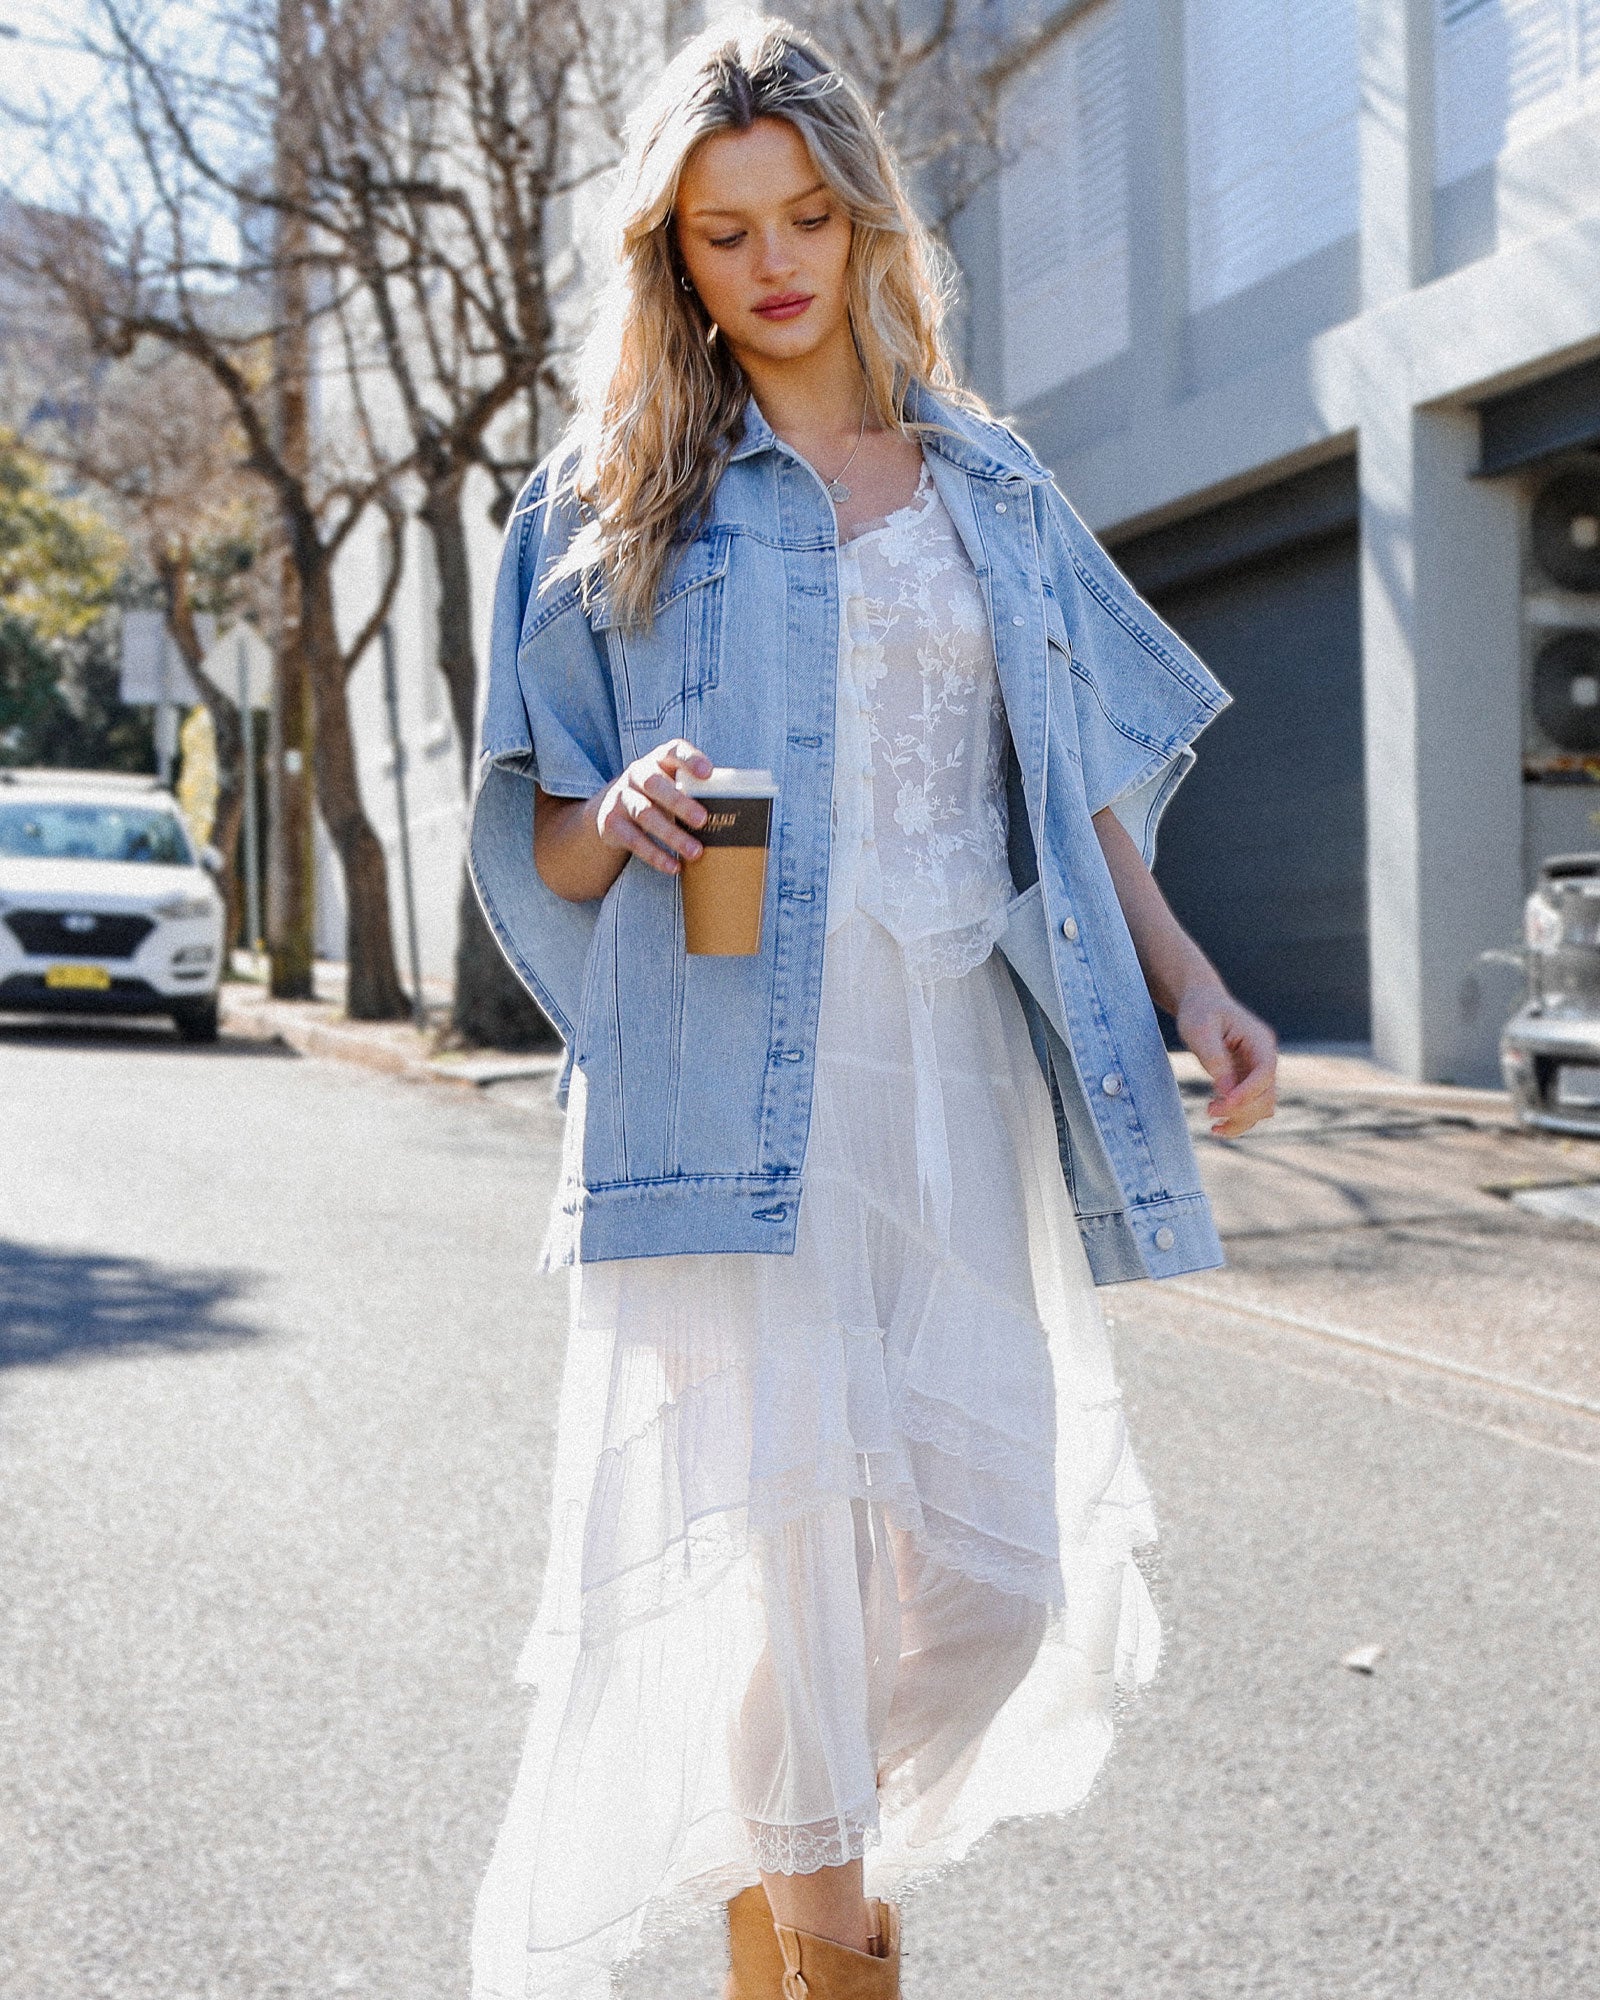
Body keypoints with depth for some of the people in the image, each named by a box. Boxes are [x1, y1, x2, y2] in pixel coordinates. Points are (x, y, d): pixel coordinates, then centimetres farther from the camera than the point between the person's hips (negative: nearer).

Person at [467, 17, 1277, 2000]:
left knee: (998, 1573, 0)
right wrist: (621, 822, -14)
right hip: (727, 1077, -3)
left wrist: (1186, 982, 5)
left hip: (958, 1078, 3)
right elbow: (542, 844, 8)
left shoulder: (990, 489, 17)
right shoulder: (614, 497, 9)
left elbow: (1082, 787, 19)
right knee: (786, 1558, -9)